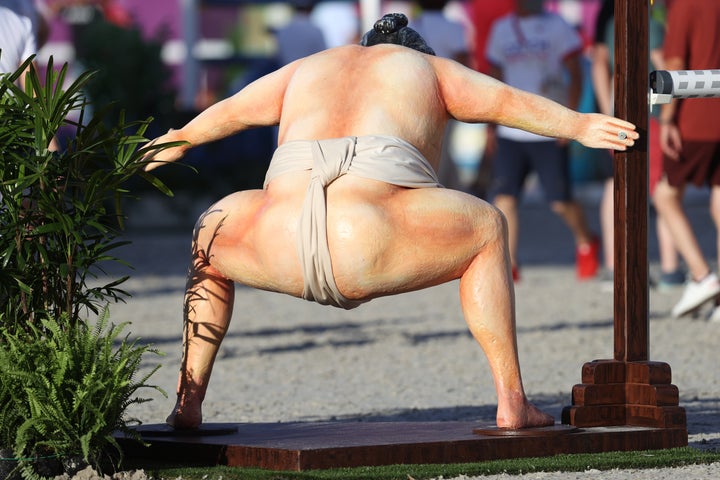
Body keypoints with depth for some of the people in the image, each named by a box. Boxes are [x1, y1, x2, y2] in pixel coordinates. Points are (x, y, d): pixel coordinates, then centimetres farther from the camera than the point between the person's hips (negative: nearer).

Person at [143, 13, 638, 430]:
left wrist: (179, 141, 64)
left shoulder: (308, 69, 36)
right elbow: (511, 101, 24)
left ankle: (188, 402, 24)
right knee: (486, 229, 25)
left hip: (284, 250, 3)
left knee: (212, 237, 36)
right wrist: (579, 126, 32)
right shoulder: (425, 67, 28)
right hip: (375, 243, -3)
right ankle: (512, 401, 19)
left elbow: (229, 111, 49)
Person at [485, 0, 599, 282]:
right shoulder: (502, 29, 12)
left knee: (560, 201, -1)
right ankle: (509, 262, -6)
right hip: (510, 132, 4)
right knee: (504, 196, -9)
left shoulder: (556, 26, -1)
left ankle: (585, 243, 26)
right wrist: (490, 124, 14)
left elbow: (575, 75, -1)